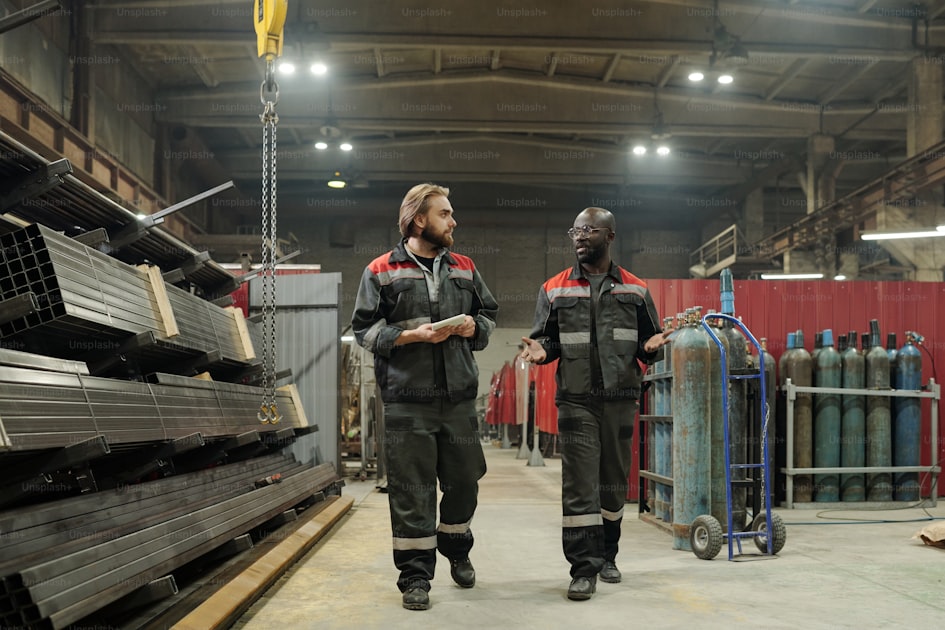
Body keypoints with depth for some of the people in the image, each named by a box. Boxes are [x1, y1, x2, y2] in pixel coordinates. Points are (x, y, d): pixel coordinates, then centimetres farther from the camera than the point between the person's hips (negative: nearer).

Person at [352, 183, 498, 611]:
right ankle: (415, 576, 10)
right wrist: (413, 335, -13)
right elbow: (364, 328, -1)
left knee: (464, 481, 13)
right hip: (407, 400, -4)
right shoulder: (382, 271, 1)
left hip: (459, 398, 4)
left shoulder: (464, 269, 14)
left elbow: (490, 314, 22)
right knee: (411, 490, -1)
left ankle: (457, 550, 37)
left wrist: (475, 326, -1)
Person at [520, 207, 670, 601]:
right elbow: (547, 338, 11)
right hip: (576, 401, -2)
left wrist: (652, 347, -9)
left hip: (621, 400, 2)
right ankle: (584, 569, -4)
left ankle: (606, 556, 27)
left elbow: (650, 341, 14)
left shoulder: (635, 290, 10)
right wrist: (541, 349, -12)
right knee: (579, 486, -7)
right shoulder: (554, 289, 8)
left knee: (614, 483, 11)